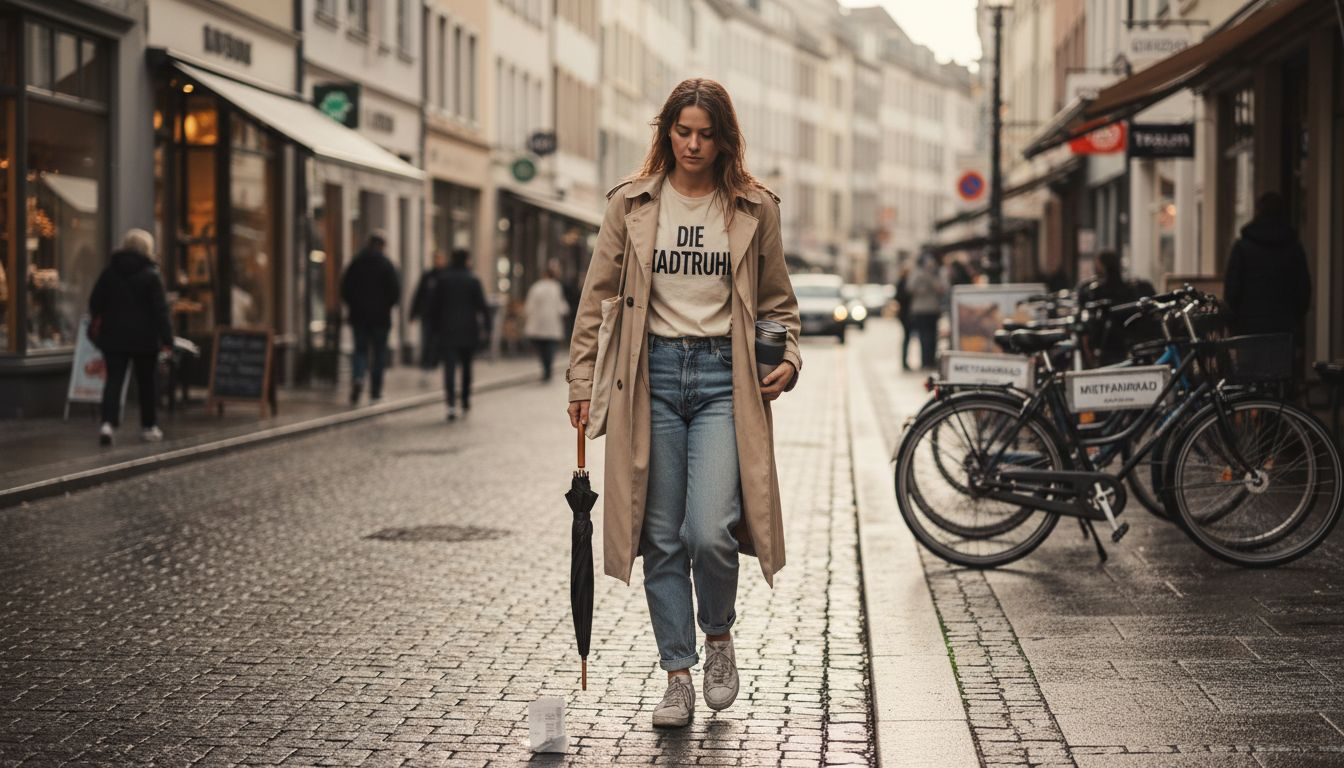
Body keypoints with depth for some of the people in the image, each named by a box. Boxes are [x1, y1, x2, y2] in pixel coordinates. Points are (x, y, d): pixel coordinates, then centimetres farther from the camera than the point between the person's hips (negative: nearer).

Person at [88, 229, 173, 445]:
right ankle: (149, 426, 18)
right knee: (147, 382, 10)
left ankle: (108, 422, -18)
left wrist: (96, 327, 23)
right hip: (144, 338, -3)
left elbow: (95, 302, 9)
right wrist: (166, 338, -10)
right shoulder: (151, 275, -8)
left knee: (113, 379, 0)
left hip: (114, 336, 3)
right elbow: (160, 310, -12)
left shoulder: (109, 271, 5)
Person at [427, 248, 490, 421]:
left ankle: (451, 404, -19)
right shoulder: (473, 281, -3)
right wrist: (486, 327, 1)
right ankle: (466, 402, 22)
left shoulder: (442, 280, 2)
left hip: (447, 331, 0)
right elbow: (482, 306, -7)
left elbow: (433, 306, 3)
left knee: (450, 367, -5)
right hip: (469, 331, 0)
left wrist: (436, 327, 12)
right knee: (466, 366, 16)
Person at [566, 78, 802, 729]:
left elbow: (777, 302, 15)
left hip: (723, 376, -1)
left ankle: (719, 634, 17)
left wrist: (789, 359, -1)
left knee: (711, 532, -13)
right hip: (652, 375, 1)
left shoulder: (753, 209, 6)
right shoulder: (632, 204, 5)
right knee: (663, 538, 3)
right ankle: (678, 675, 14)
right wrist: (582, 383, 4)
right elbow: (598, 298, 8)